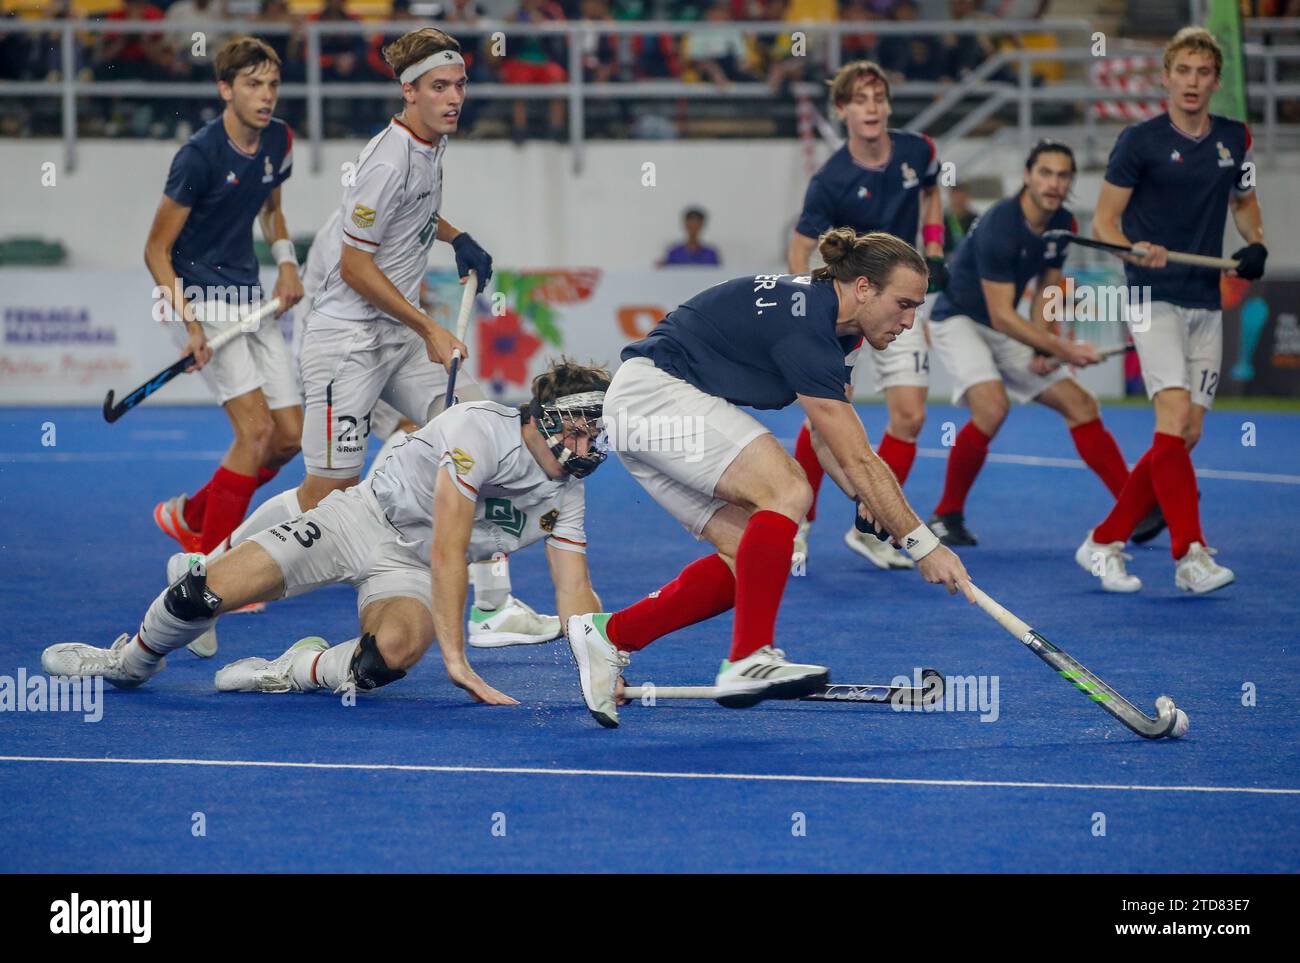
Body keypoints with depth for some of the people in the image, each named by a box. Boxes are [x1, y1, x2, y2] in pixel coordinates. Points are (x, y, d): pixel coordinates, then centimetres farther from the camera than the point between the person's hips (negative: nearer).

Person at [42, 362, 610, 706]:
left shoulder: (567, 495, -4)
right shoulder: (482, 429, -24)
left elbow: (574, 594, -5)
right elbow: (448, 551, -28)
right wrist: (455, 658, -33)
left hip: (410, 571, 4)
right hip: (365, 518, -3)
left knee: (393, 653, -35)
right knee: (205, 593, -17)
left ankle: (303, 671, -6)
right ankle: (127, 662, 14)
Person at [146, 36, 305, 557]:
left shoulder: (279, 141, 3)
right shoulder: (199, 155, -18)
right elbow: (156, 250, -13)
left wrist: (286, 259, 4)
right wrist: (190, 323, -22)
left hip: (251, 299, 8)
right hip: (202, 300, -8)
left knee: (290, 436, 4)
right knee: (256, 428, -19)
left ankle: (189, 516, 25)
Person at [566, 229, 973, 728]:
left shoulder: (837, 326, 5)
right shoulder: (803, 326, -25)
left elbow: (828, 435, 12)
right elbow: (856, 460, -25)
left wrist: (867, 497, -6)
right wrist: (923, 544, -21)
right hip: (652, 392, -10)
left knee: (746, 555, 0)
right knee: (788, 491, -24)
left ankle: (608, 635, 6)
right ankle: (748, 660, -27)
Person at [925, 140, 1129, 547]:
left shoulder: (1063, 224, -4)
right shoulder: (999, 227, -28)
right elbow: (1001, 315, -29)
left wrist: (1043, 348, -5)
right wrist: (1064, 349, -30)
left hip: (1006, 329, 8)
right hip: (958, 319, -8)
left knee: (1081, 405, 1)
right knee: (992, 405, -31)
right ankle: (946, 515, -14)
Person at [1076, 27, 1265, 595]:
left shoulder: (1235, 139, 9)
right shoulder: (1140, 141, -6)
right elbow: (1104, 220, -3)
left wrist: (1256, 245, 5)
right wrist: (1134, 250, -24)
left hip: (1206, 305, 6)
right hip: (1154, 298, -6)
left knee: (1187, 435, 3)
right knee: (1174, 415, -21)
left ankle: (1104, 543, 14)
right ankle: (1190, 555, -24)